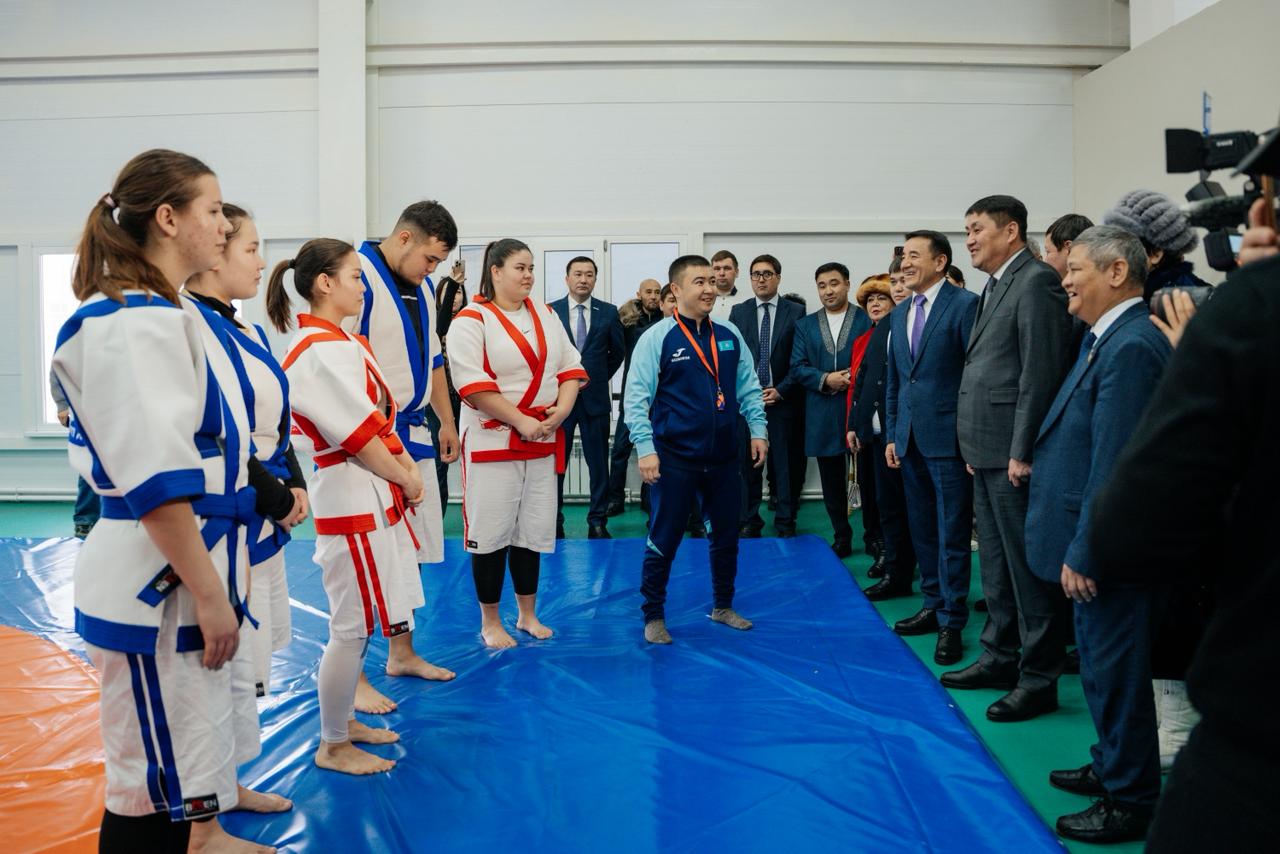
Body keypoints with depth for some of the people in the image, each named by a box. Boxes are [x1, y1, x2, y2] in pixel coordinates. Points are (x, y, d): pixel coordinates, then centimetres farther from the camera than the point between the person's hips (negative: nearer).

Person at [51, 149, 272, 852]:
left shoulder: (167, 313, 12)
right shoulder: (130, 324, -18)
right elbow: (156, 481, -23)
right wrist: (210, 595, -18)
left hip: (195, 569, 10)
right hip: (155, 583, -10)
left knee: (190, 760, 24)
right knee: (155, 789, 3)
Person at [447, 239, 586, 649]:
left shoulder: (546, 316, 11)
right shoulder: (471, 320, -9)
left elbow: (571, 367, 11)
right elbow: (473, 385, -17)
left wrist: (562, 409, -7)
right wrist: (521, 422, -18)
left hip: (543, 440, 6)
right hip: (492, 441, -6)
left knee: (532, 531, 13)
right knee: (491, 533, 1)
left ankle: (528, 614, 28)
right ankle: (490, 623, 17)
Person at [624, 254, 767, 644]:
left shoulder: (729, 335, 6)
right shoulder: (656, 338, -9)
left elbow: (748, 388, 12)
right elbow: (636, 398, -11)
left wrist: (758, 430, 3)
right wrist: (645, 449, -17)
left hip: (723, 456, 5)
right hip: (675, 459, -5)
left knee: (726, 536, 15)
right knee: (664, 540, 4)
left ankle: (723, 607, 34)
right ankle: (653, 617, 20)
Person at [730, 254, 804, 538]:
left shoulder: (795, 312, 3)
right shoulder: (738, 312, 8)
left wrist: (780, 390, -7)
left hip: (782, 398, -1)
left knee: (784, 463, 2)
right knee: (749, 462, 5)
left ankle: (785, 522, 11)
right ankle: (750, 520, 14)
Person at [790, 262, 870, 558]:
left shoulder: (867, 321, 1)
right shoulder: (806, 325, 11)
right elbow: (797, 367, 4)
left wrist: (856, 379, -19)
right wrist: (825, 379, -11)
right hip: (823, 418, 3)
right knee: (832, 484, 11)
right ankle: (842, 539, 23)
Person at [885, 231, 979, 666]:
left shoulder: (965, 304, -7)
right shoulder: (898, 315, 15)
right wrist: (891, 434, 15)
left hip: (948, 437, -7)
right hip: (910, 438, 7)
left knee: (951, 534, -1)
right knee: (922, 531, 14)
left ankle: (951, 623, 7)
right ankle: (933, 606, 26)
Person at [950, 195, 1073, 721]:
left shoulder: (1036, 281, -12)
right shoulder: (995, 287, 18)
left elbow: (1041, 372, -19)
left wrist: (1022, 452, -20)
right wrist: (974, 447, 15)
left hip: (1012, 455, -10)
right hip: (987, 453, 10)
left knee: (1027, 566, -1)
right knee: (995, 565, 17)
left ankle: (1039, 678, 9)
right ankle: (1001, 657, 29)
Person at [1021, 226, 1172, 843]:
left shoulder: (1130, 347, -21)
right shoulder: (1106, 338, 10)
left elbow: (1113, 464, -25)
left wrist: (1084, 554, -21)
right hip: (1097, 543, 10)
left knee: (1113, 672, 4)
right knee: (1104, 667, 22)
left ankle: (1130, 802, 20)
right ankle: (1112, 768, 39)